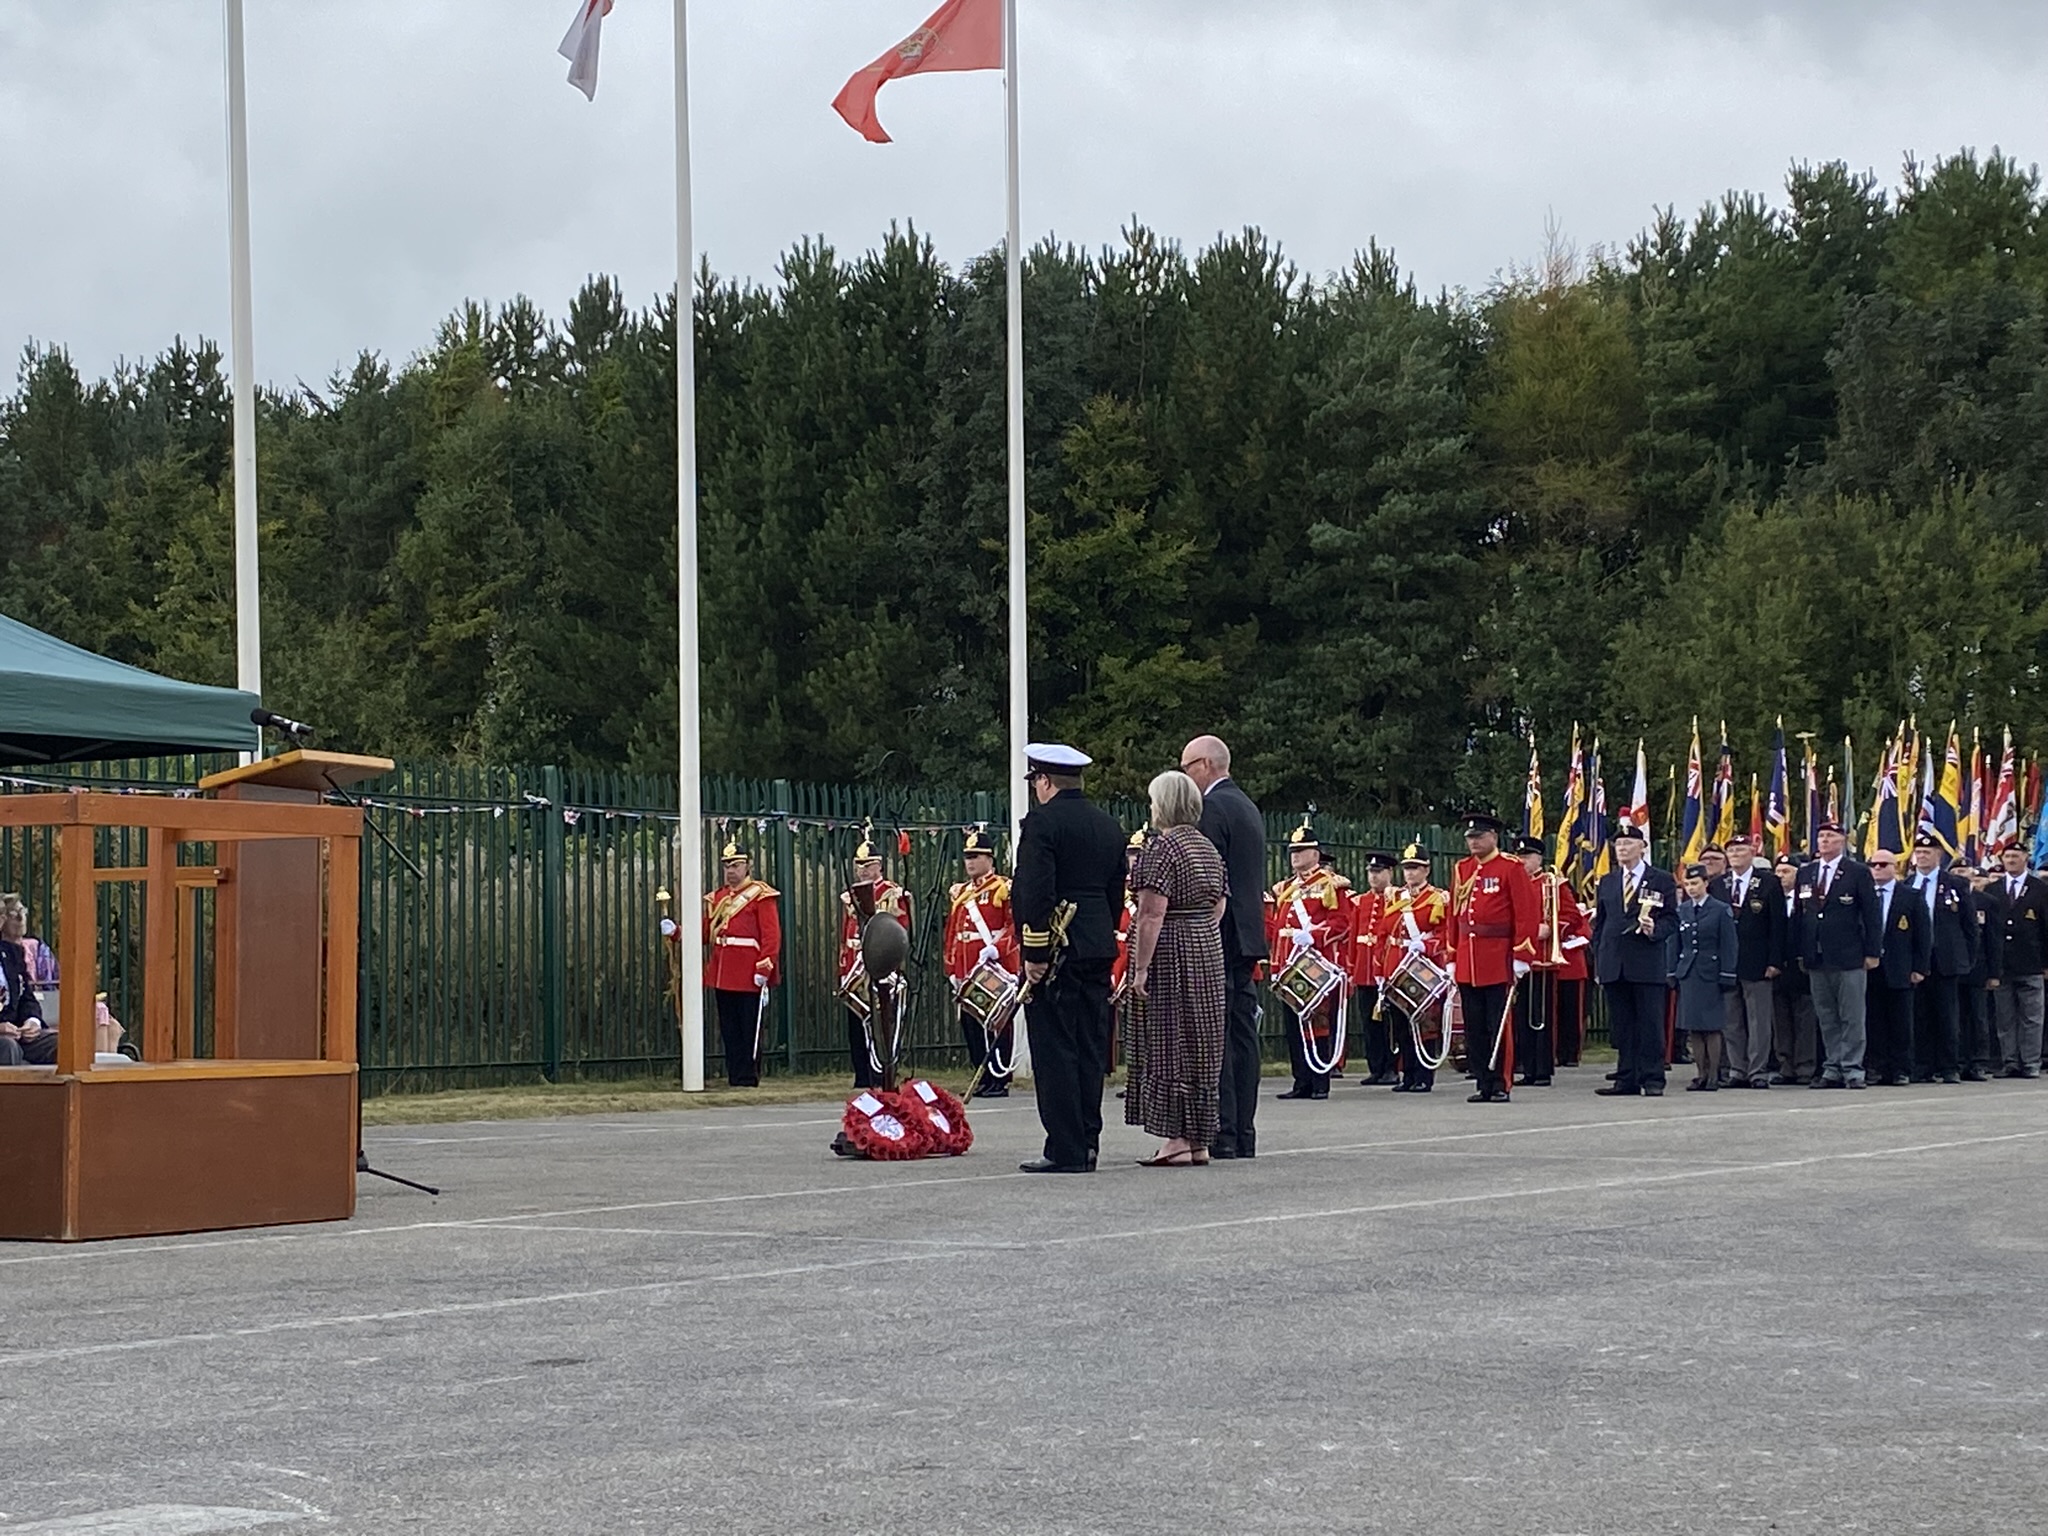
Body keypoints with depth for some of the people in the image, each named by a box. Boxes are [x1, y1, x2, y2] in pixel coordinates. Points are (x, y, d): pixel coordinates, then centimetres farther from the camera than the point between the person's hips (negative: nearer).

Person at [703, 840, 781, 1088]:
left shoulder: (760, 895, -4)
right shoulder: (718, 898, 16)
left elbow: (772, 936, -9)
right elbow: (705, 931, 11)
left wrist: (764, 969, -17)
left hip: (749, 977, -6)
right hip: (722, 976, 6)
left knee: (750, 1031, -2)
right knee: (729, 1031, 9)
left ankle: (749, 1078, 3)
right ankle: (735, 1077, 14)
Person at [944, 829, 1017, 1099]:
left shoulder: (1004, 889, -2)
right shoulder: (959, 892, 18)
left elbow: (1016, 925, -9)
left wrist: (996, 948, -23)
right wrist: (952, 972, 16)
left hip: (996, 971, -7)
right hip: (966, 974, 7)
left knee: (997, 1025, -4)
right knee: (971, 1027, 6)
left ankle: (999, 1080, -1)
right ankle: (984, 1079, 12)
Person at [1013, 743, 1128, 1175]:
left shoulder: (1042, 822, -10)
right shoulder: (1109, 827, 15)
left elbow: (1035, 892, -18)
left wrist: (1034, 953, -16)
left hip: (1057, 949, -8)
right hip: (1099, 949, 8)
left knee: (1055, 1049, -6)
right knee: (1090, 1049, 10)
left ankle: (1065, 1150, -8)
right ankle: (1088, 1143, 12)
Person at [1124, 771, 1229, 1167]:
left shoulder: (1161, 848, -14)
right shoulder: (1208, 848, 12)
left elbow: (1152, 915, -20)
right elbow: (1219, 907, 14)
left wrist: (1141, 967, -19)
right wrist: (1204, 948, 20)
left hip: (1169, 955, -8)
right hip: (1208, 951, 8)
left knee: (1169, 1045, -4)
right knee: (1200, 1046, 11)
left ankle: (1178, 1140, -6)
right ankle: (1200, 1141, 14)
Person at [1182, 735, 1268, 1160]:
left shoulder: (1213, 808, -12)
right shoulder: (1249, 808, 19)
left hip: (1219, 937, -10)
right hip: (1249, 936, 10)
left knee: (1214, 1035, -8)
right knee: (1242, 1033, 9)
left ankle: (1221, 1133, -11)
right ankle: (1243, 1133, 10)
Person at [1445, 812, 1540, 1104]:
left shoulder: (1511, 868, -4)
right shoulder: (1461, 869, 14)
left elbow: (1528, 913, -7)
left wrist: (1522, 956, -12)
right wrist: (1452, 958, 13)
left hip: (1499, 960, -6)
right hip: (1467, 963, 6)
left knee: (1499, 1026, -3)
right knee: (1474, 1028, 6)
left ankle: (1500, 1085, 2)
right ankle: (1483, 1084, 12)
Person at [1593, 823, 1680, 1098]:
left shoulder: (1662, 881, 4)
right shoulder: (1607, 882, 16)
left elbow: (1671, 920, 2)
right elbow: (1599, 923, 16)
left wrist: (1655, 930, -19)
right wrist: (1598, 962, 10)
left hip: (1647, 964, -4)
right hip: (1614, 966, 4)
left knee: (1651, 1023, -3)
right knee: (1622, 1026, 5)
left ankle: (1652, 1080, 0)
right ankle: (1627, 1079, 9)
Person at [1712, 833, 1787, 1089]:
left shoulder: (1768, 884, 0)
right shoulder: (1716, 886, 10)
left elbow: (1778, 924, -2)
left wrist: (1775, 961, -9)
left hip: (1757, 963, -3)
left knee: (1759, 1020, -1)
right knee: (1730, 1022, 5)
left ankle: (1759, 1071, 3)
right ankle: (1736, 1070, 10)